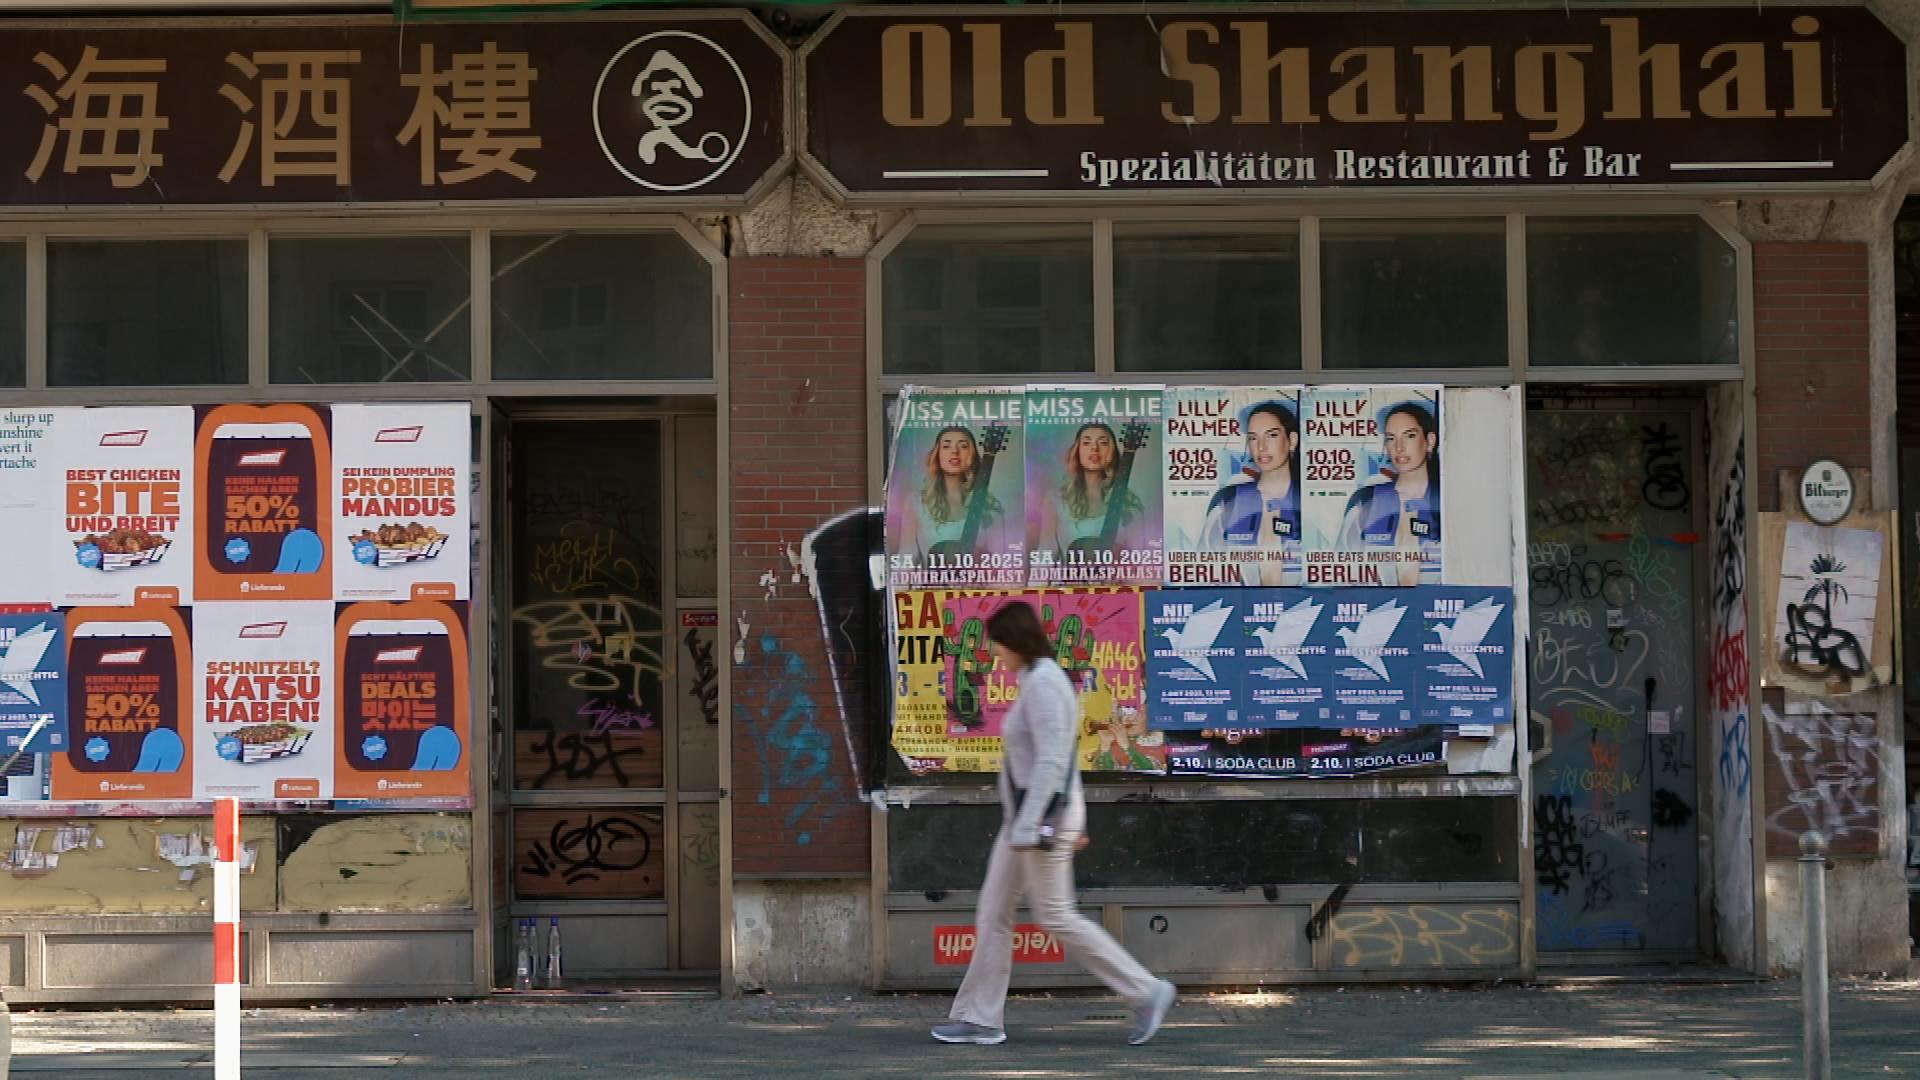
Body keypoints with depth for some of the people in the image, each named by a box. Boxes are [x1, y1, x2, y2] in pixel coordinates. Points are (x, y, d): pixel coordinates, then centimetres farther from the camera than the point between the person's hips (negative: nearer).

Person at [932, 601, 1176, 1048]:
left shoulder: (1042, 684, -19)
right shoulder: (1041, 679, 13)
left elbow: (1051, 761, -25)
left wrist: (1026, 827, -27)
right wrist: (1073, 821, 23)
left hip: (1041, 814, -10)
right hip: (1026, 813, 10)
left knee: (1057, 917, -3)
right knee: (992, 911, 9)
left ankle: (1147, 992, 4)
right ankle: (980, 1018, 12)